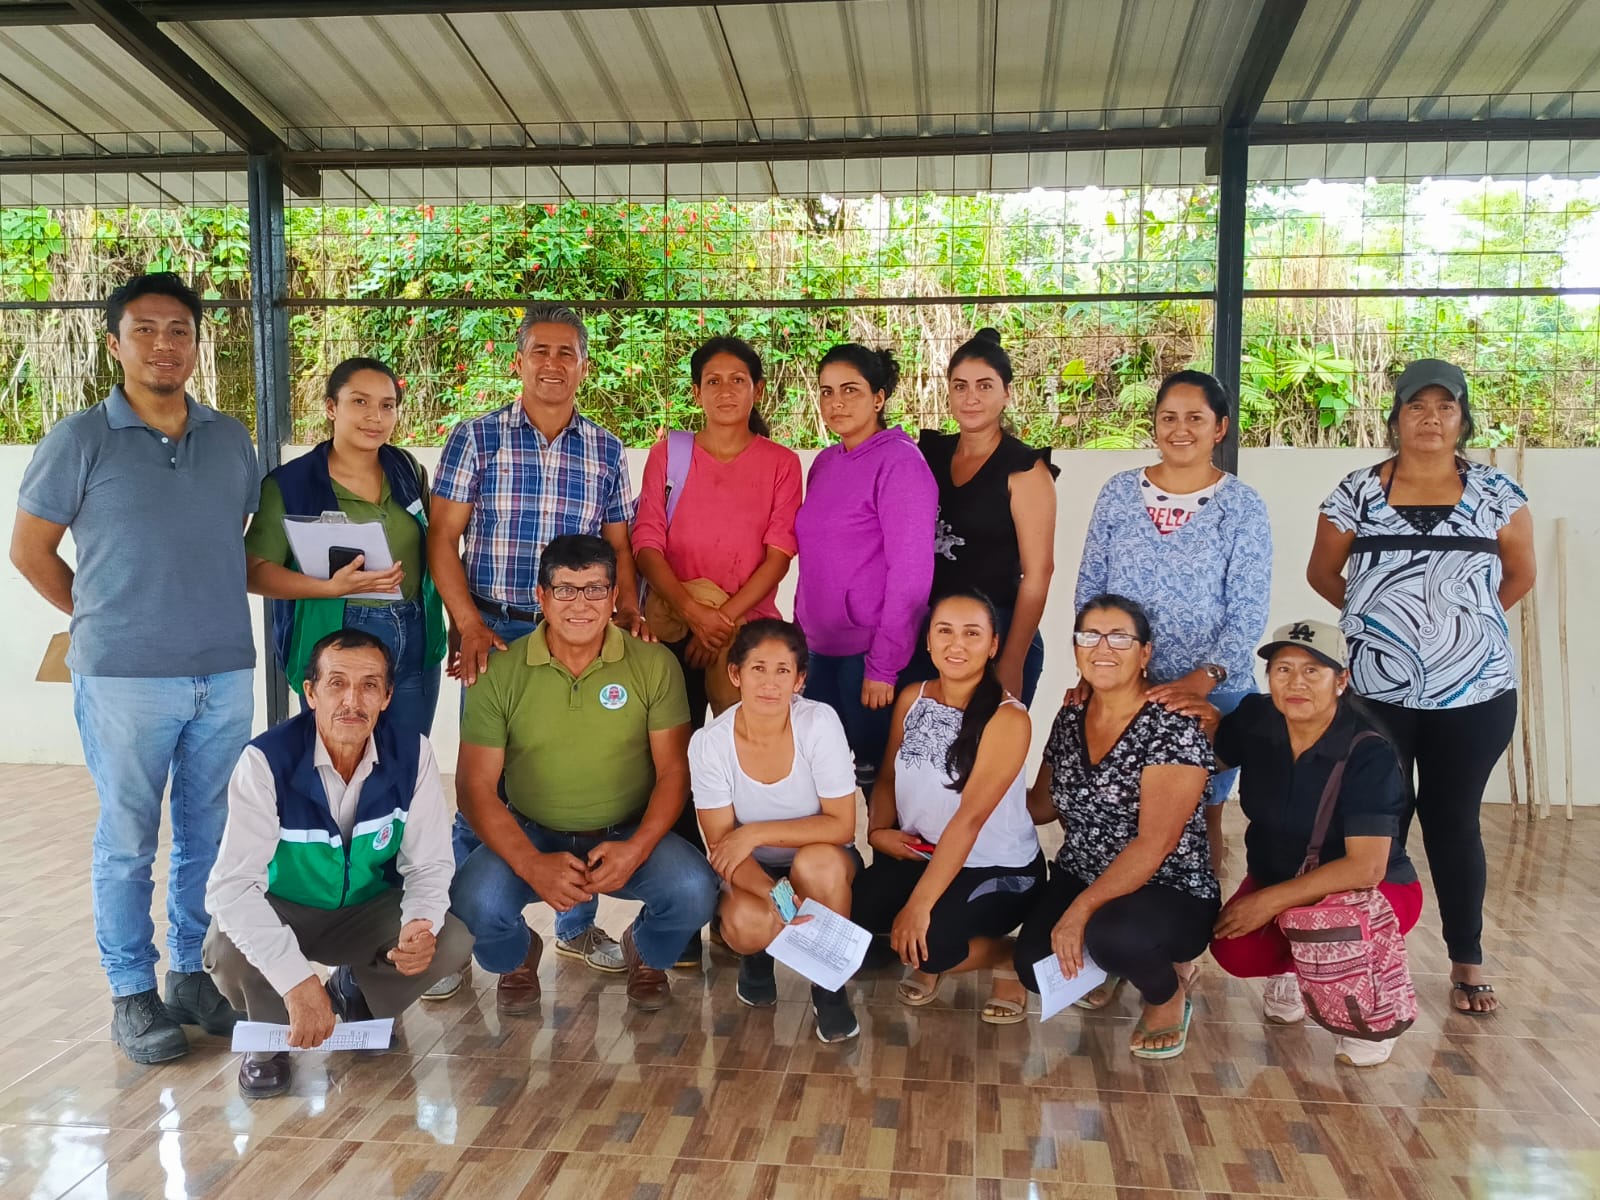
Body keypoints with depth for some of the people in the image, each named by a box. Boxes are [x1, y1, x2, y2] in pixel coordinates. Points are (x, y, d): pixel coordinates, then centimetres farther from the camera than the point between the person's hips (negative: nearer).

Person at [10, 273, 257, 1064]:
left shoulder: (231, 439, 8)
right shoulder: (80, 440, -4)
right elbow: (30, 551, 3)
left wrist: (212, 613, 10)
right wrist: (103, 618, 7)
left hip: (226, 673, 4)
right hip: (124, 679, -3)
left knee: (208, 836, 12)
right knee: (128, 842, 6)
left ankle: (193, 970, 28)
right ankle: (132, 993, 21)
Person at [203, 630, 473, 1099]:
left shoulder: (411, 754, -18)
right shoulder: (267, 760, -27)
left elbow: (429, 863, -13)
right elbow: (232, 882, -34)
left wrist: (422, 924, -36)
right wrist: (298, 981, -42)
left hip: (369, 910, 2)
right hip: (280, 911, -2)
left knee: (451, 944, -23)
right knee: (228, 953, -34)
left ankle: (355, 991, 12)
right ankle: (270, 1033, 3)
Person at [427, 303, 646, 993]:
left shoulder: (606, 451, 9)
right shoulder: (475, 439, 1)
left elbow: (618, 547, 12)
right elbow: (442, 540, -2)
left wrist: (629, 610, -6)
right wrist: (471, 627, -12)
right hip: (496, 633, -2)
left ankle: (578, 924, 26)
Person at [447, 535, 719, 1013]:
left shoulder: (654, 664, -6)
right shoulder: (500, 672, -6)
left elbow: (674, 771, -4)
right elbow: (475, 785, -6)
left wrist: (636, 849, -20)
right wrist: (530, 864, -21)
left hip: (629, 835, 0)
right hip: (529, 834, 0)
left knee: (694, 891, -27)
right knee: (474, 902, -28)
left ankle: (644, 952, 13)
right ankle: (519, 955, 13)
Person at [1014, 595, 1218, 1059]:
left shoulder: (1173, 728, -17)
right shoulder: (1070, 718, 3)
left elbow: (1153, 844, -23)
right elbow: (1041, 805, 15)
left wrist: (1081, 911, -26)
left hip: (1169, 896, -5)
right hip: (1078, 879, 6)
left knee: (1109, 932, -35)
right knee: (1035, 968, -18)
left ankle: (1169, 994, 1)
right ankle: (1106, 965, 18)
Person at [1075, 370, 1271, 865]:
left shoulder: (1243, 506, -4)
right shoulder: (1118, 492, 3)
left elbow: (1247, 614, -7)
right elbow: (1089, 589, 4)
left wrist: (1202, 680, -20)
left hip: (1212, 692, -2)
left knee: (1200, 813, 10)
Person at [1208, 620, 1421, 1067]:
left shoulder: (1368, 752, -25)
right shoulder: (1255, 720, -11)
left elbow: (1366, 867, -29)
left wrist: (1271, 901, -30)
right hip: (1276, 877, 4)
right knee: (1235, 952, -23)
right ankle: (1289, 968, 15)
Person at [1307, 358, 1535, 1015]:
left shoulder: (1496, 492, 1)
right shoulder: (1356, 492, 0)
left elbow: (1520, 574, 12)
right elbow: (1322, 573, 8)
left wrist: (1470, 620, 6)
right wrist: (1380, 616, 4)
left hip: (1475, 693, 0)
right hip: (1378, 692, 0)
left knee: (1453, 822, 10)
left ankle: (1467, 962, 24)